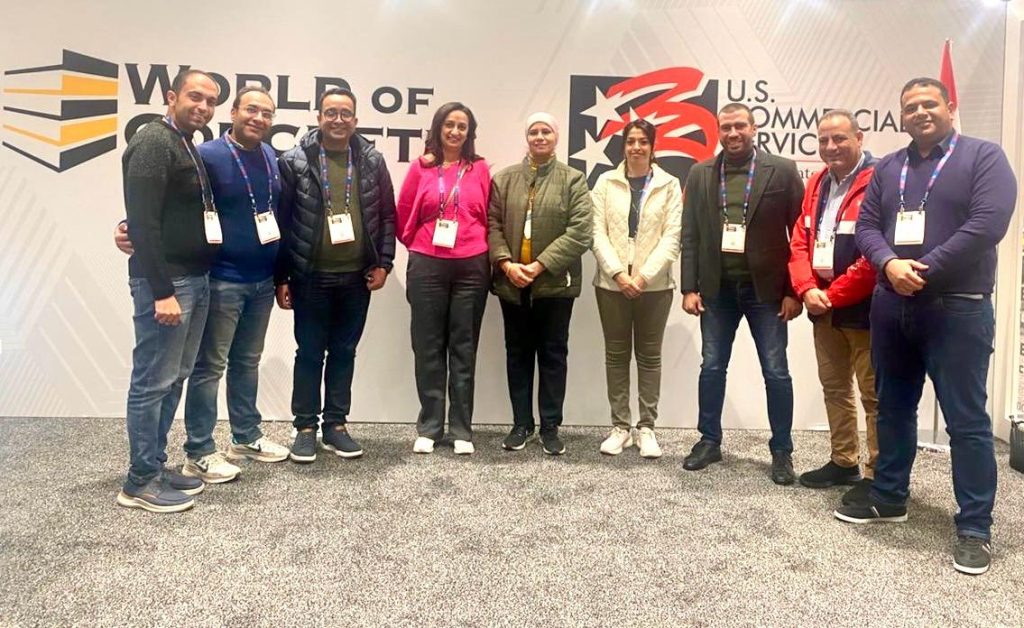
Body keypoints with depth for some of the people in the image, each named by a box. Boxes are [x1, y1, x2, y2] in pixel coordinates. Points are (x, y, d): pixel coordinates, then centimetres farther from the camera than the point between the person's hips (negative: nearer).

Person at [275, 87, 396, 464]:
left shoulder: (372, 161, 4)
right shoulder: (295, 161, -4)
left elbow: (387, 216, 8)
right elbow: (281, 221, -3)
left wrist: (383, 263, 0)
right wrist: (281, 277, -5)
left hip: (357, 277, 2)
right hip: (311, 277, -2)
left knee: (344, 352, 11)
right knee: (309, 353, 7)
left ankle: (336, 425, 22)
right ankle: (305, 427, 19)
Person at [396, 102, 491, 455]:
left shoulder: (480, 169, 5)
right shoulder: (421, 168, 3)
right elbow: (404, 216, 10)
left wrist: (478, 248, 12)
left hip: (471, 267, 0)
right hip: (427, 266, 0)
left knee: (464, 347, 6)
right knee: (428, 346, 5)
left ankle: (461, 430, 14)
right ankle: (428, 428, 15)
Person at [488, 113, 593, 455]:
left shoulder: (573, 180, 1)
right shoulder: (504, 179, 9)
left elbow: (581, 232, -9)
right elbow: (492, 224, 3)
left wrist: (540, 265, -16)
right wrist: (506, 263, -13)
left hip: (555, 283, -2)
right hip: (512, 283, 2)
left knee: (553, 354, 6)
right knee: (518, 354, 10)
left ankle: (550, 426, 17)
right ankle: (521, 423, 22)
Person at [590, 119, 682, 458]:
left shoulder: (669, 185, 2)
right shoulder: (606, 182, 4)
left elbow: (672, 238, -4)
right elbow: (598, 234, -1)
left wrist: (644, 276, -14)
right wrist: (619, 274, -13)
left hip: (654, 285, -1)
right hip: (612, 283, 1)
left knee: (649, 355, 6)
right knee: (616, 355, 7)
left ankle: (646, 428, 14)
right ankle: (620, 426, 16)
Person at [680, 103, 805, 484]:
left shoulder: (782, 171, -2)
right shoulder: (700, 175, 6)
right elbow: (690, 236, 4)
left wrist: (794, 290, -8)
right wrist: (690, 288, -2)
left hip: (765, 287, -2)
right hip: (717, 287, 2)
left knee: (776, 372, 4)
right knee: (712, 367, 10)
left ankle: (782, 451, 18)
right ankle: (709, 441, 25)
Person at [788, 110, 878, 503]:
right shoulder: (817, 184, 13)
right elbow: (799, 241, 10)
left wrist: (834, 295, -13)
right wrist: (807, 289, -6)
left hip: (863, 308, -8)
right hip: (823, 307, 8)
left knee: (874, 393, 0)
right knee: (834, 387, 16)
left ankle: (876, 475, 10)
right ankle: (844, 462, 30)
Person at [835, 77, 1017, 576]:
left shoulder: (983, 157, -2)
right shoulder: (887, 168, 14)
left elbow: (986, 225, -14)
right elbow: (866, 226, 6)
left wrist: (924, 270, -16)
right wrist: (890, 264, -14)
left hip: (957, 309, -5)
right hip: (891, 307, 6)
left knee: (966, 420, -1)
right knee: (893, 408, 14)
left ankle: (974, 527, 9)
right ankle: (889, 497, 29)